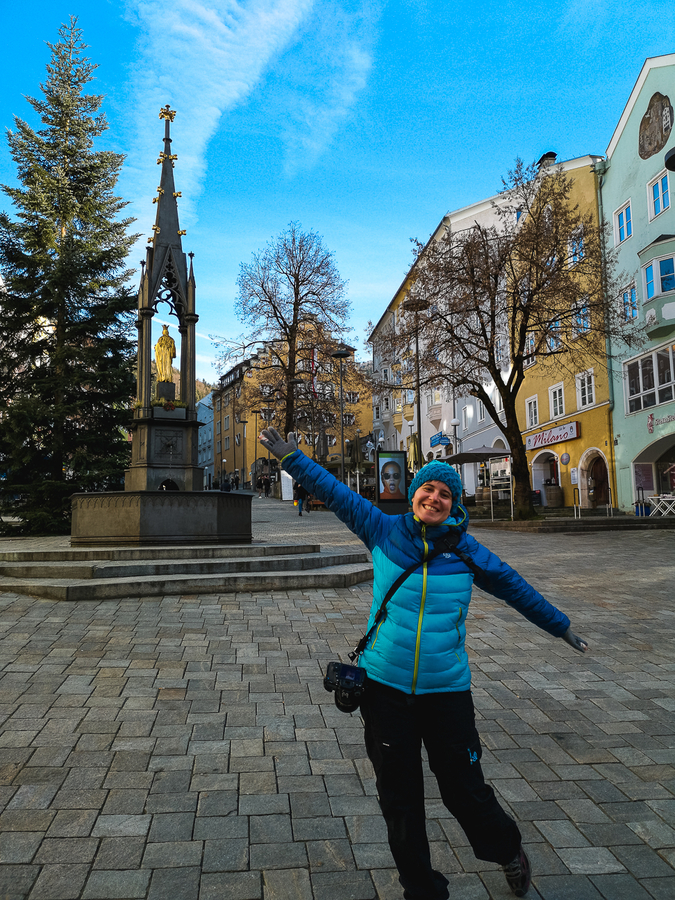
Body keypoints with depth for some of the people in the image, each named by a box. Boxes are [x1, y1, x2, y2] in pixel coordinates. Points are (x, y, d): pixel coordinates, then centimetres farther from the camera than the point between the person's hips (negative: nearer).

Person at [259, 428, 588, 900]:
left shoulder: (465, 550, -4)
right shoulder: (384, 530, -5)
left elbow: (514, 586, 7)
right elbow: (336, 492, 0)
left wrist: (561, 626, 17)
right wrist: (292, 457, -1)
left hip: (446, 689, 0)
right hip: (386, 687, 1)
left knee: (465, 789, 10)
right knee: (399, 799, 12)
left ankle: (508, 850, 44)